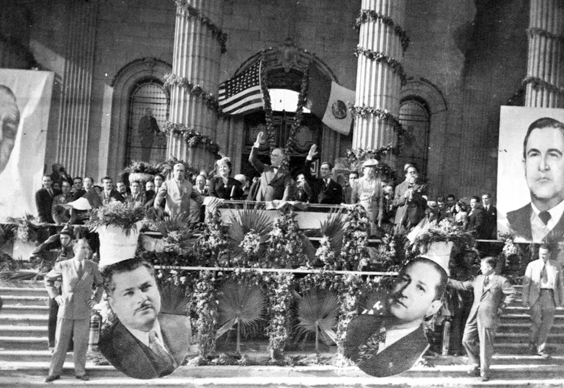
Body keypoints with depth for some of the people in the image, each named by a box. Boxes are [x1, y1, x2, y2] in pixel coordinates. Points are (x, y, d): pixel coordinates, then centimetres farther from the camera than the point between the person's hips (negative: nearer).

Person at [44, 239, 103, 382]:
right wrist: (55, 295, 2)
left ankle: (80, 372, 17)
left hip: (83, 311, 1)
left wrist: (96, 299, 2)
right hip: (65, 309, 0)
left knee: (81, 343, 5)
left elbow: (100, 284, 15)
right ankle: (55, 372, 19)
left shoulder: (92, 266, -1)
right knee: (61, 341, 6)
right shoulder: (63, 265, -4)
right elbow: (48, 279, 12)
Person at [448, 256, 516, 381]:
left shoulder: (501, 281, -1)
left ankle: (484, 372, 15)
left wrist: (501, 307, -5)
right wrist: (447, 280, 13)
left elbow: (512, 293, -3)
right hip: (474, 315, 5)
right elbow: (463, 285, 16)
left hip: (488, 316, -5)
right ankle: (476, 365, 23)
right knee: (467, 340, 4)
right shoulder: (478, 279, 14)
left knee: (485, 345, -1)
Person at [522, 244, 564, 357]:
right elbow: (526, 283, 3)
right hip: (536, 295, -2)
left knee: (547, 324, 3)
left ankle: (541, 348, 16)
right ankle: (532, 345, 16)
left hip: (550, 296, 2)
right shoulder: (532, 265, 3)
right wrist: (525, 299, -1)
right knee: (536, 322, -4)